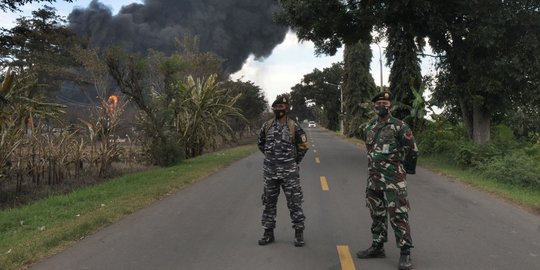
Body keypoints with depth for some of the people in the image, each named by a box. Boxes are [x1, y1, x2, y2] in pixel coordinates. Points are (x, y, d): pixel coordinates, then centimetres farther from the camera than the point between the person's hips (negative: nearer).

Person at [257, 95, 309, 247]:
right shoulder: (267, 126, 3)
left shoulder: (294, 127, -6)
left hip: (289, 171, -3)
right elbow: (261, 143, 19)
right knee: (269, 202, 9)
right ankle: (268, 233, 20)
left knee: (294, 202, -1)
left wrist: (295, 161, 7)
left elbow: (303, 146, 4)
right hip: (270, 171, 4)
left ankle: (299, 233, 9)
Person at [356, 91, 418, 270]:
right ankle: (377, 247, 25)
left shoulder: (399, 126, -8)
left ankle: (405, 252, 1)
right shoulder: (369, 128, 10)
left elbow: (412, 149, -4)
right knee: (377, 214, 14)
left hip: (393, 180, -6)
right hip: (373, 178, 6)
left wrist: (406, 169, 4)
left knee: (398, 215, -6)